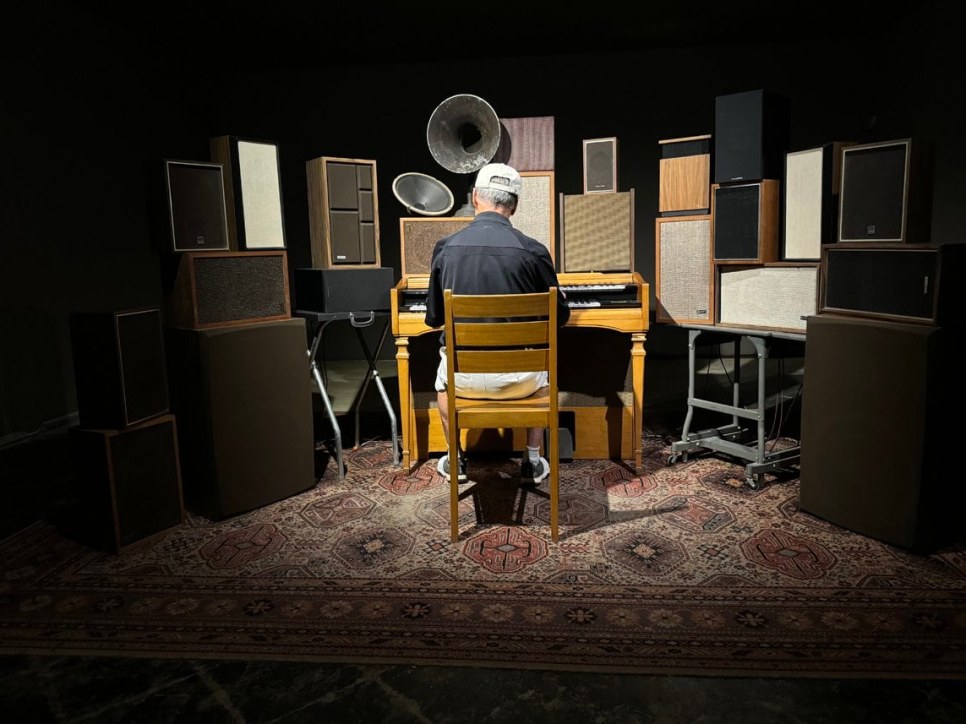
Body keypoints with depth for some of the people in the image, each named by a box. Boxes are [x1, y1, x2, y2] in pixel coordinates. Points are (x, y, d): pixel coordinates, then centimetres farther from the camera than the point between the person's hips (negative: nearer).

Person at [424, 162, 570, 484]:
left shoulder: (445, 248, -5)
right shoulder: (533, 250, -10)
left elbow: (434, 318, 6)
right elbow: (559, 316, 3)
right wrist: (560, 302, 27)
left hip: (464, 377, 1)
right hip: (518, 378, 0)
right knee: (541, 373, 35)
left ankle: (455, 461, 42)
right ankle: (533, 462, 37)